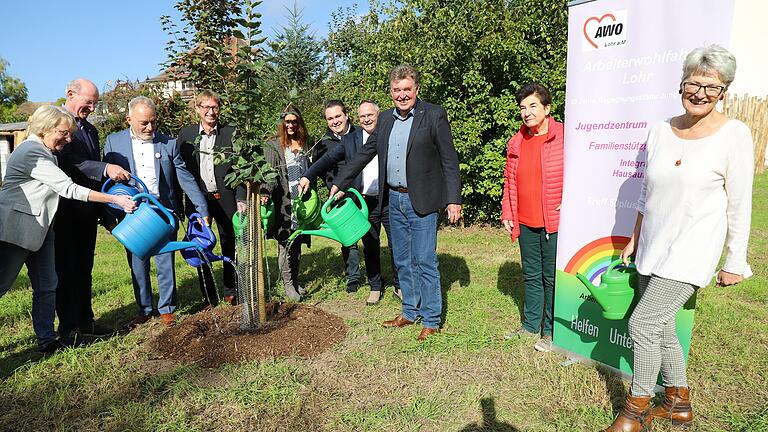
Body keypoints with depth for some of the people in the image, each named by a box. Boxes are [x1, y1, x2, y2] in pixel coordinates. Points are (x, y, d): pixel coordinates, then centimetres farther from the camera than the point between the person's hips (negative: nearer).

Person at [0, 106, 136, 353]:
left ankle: (46, 340, 13)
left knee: (46, 286, 7)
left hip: (39, 227, 10)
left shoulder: (44, 153, 13)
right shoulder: (32, 153, -19)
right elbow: (69, 189, -24)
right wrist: (115, 200, -24)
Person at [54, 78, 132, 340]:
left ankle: (85, 321, 23)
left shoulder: (90, 129, 16)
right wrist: (106, 169, -33)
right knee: (67, 269, 1)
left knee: (84, 268, 13)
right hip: (65, 211, -7)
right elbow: (70, 162, -23)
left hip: (88, 210, 7)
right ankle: (68, 328, 11)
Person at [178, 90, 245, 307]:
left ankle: (230, 292, 22)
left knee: (230, 245, 7)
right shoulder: (186, 134, 6)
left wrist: (241, 198, -7)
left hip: (225, 198, -1)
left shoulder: (231, 133, 3)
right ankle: (209, 297, 17)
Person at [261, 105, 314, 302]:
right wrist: (265, 194, -25)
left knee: (297, 243, 11)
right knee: (286, 243, -2)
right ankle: (288, 284, 8)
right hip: (284, 204, -4)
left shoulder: (306, 144, 13)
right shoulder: (273, 146, 0)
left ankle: (295, 281, 23)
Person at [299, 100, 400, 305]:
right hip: (365, 202, 2)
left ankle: (400, 285, 25)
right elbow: (328, 159, 0)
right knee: (370, 247, 10)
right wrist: (309, 176, -13)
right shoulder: (350, 140, 5)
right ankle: (375, 287, 25)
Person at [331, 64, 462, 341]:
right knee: (402, 261, 14)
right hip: (394, 200, 6)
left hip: (422, 201, -6)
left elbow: (449, 160, -8)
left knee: (424, 261, -2)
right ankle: (410, 312, 29)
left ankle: (431, 320, 12)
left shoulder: (434, 115, -6)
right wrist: (340, 183, 15)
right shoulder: (385, 119, 11)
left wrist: (454, 200, -13)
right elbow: (365, 154, 16)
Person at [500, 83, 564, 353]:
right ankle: (530, 324, 30)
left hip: (554, 222, -5)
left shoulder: (563, 136, -7)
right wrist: (506, 214, 11)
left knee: (552, 277, 4)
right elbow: (509, 181, 15)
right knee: (531, 275, 16)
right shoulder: (517, 142, 10)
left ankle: (551, 331, 17)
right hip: (525, 222, 6)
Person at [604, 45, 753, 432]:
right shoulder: (661, 131, 4)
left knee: (642, 322, -9)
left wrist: (735, 262, -4)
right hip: (652, 248, 6)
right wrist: (634, 239, 15)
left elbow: (739, 205, -6)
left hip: (691, 250, -6)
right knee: (661, 326, 13)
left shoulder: (734, 134, -9)